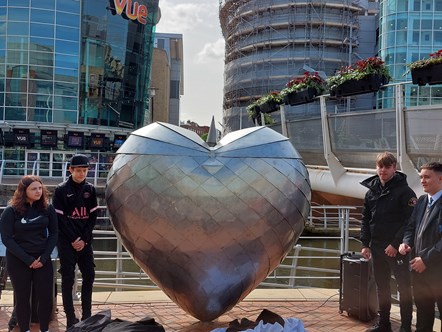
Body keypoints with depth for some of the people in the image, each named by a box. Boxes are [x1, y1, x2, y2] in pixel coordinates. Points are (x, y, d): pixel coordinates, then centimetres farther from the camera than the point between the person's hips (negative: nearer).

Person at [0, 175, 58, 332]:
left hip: (42, 258, 2)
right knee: (22, 297, 6)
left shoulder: (47, 208, -1)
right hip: (18, 260, -2)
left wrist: (44, 257, -9)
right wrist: (28, 259, -16)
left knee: (46, 297, 1)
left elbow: (54, 233, 2)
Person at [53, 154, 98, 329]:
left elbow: (93, 216, 4)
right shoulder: (61, 190, -5)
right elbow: (60, 218, -8)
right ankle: (70, 318, 7)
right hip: (67, 242, -4)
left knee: (89, 275, 5)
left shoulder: (90, 189, 6)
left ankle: (87, 316, 15)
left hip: (85, 241, 4)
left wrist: (84, 239, -6)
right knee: (68, 278, 0)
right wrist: (74, 239, -13)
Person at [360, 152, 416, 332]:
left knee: (404, 287, 2)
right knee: (382, 287, 14)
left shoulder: (404, 191, -9)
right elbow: (365, 220, 12)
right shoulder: (371, 191, 8)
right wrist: (365, 244, 5)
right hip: (377, 248, 6)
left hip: (397, 249, -6)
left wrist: (396, 244, -17)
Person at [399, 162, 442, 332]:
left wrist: (426, 259, -19)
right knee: (422, 307, 19)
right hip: (418, 266, 7)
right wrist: (406, 242, -4)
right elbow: (411, 226, 15)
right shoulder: (421, 200, 11)